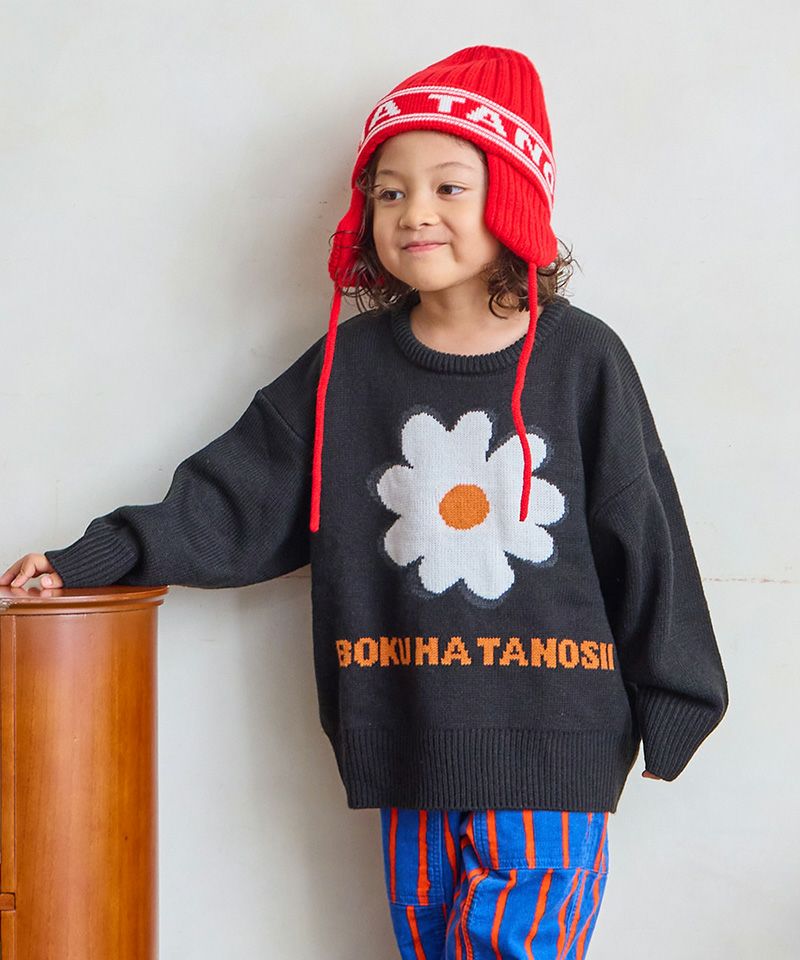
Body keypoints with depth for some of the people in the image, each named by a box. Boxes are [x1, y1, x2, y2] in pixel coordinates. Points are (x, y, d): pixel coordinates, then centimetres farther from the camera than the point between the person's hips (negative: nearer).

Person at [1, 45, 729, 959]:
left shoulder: (580, 359, -4)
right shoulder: (348, 367, 2)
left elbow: (641, 537, 1)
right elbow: (234, 500, 4)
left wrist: (669, 707, 6)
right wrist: (98, 557, -7)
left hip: (553, 754, -2)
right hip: (407, 754, 3)